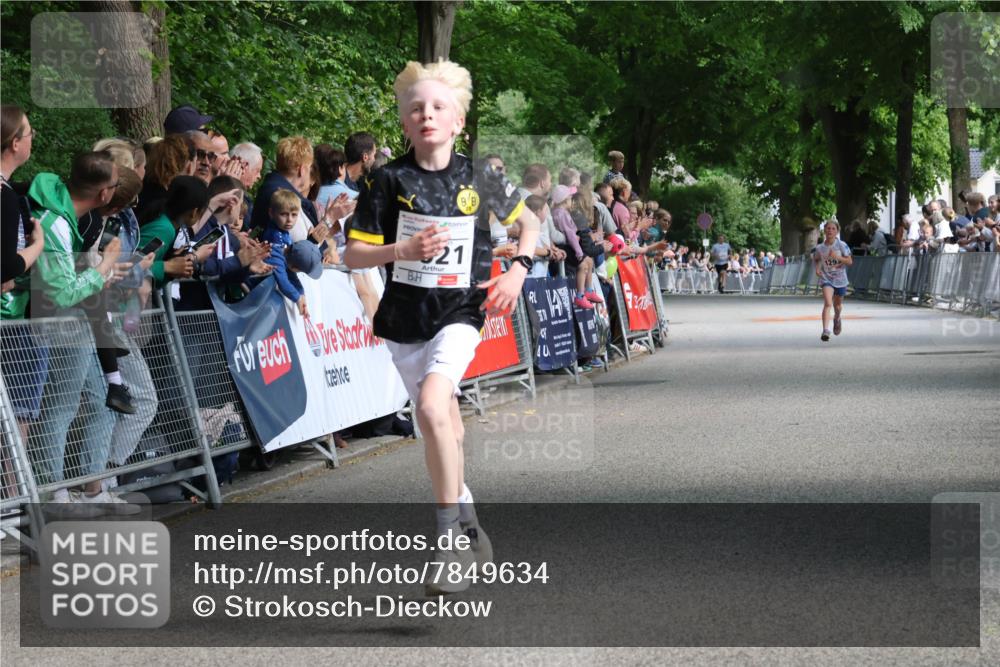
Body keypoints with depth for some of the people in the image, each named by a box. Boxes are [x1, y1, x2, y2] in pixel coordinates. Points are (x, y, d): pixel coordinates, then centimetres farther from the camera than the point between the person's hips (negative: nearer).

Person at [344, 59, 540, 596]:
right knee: (444, 429, 16)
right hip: (404, 318, 3)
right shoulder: (389, 181, -4)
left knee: (433, 406, -27)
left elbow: (529, 222, 15)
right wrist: (403, 250, -21)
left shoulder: (480, 179, -2)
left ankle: (450, 541, -22)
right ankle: (469, 528, 38)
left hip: (460, 313, -3)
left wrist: (518, 270, -1)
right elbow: (353, 254, -4)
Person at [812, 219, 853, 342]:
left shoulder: (842, 245, -10)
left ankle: (837, 319, 54)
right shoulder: (819, 248, -5)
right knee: (828, 303, -22)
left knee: (837, 305, 19)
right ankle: (825, 330, -30)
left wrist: (837, 257, -26)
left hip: (840, 279, 1)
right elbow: (816, 260, 14)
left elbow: (850, 261, -10)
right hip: (826, 278, -1)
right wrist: (817, 268, -7)